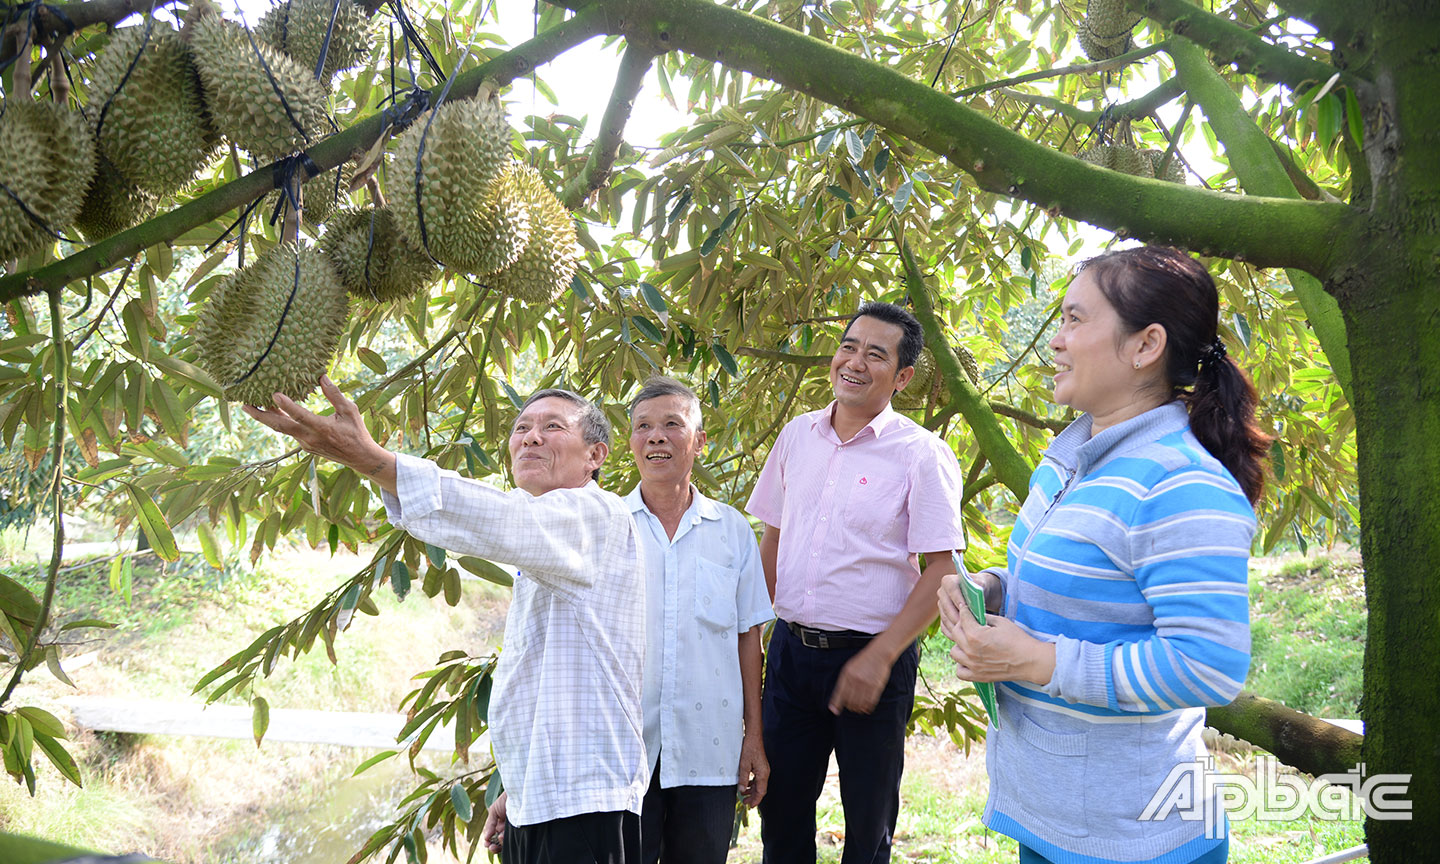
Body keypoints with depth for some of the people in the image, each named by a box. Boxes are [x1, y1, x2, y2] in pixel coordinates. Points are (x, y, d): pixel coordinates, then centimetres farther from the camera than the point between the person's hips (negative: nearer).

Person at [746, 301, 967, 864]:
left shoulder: (922, 454, -10)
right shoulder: (797, 436, 5)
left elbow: (940, 570, -12)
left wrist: (878, 658, -17)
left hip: (870, 658, -4)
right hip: (791, 649, 4)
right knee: (781, 808, 15)